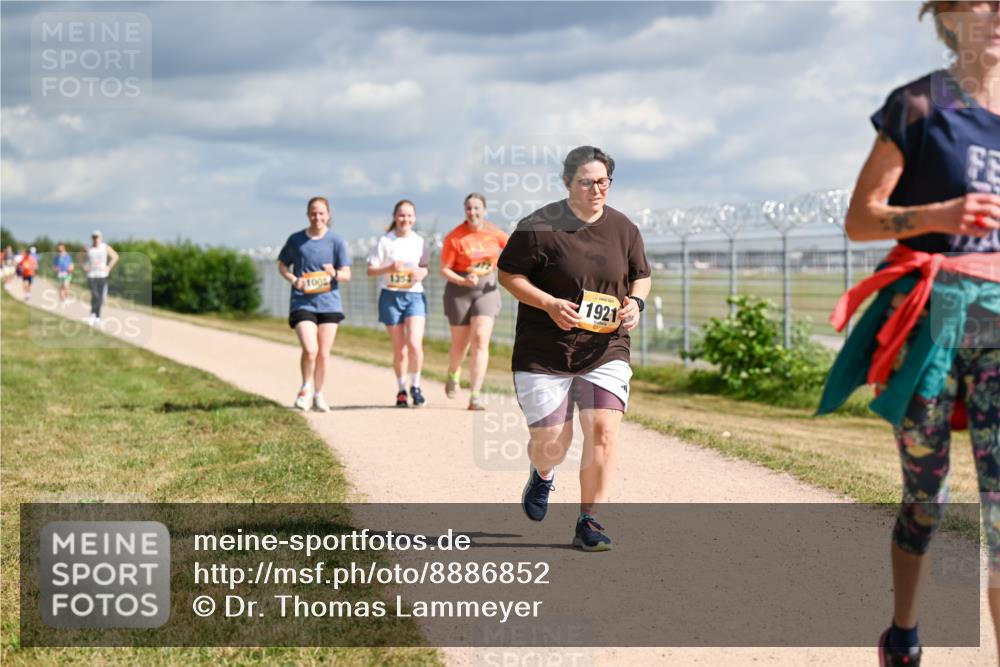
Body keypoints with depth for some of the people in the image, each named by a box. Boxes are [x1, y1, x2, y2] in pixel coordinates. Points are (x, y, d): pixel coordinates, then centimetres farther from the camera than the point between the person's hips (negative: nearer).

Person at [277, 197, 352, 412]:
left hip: (329, 303, 1)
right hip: (302, 303, -1)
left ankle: (318, 394, 24)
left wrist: (334, 274, -21)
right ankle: (306, 388, 8)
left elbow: (347, 274, 2)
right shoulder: (296, 240, 3)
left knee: (324, 353, 5)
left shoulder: (336, 241, 2)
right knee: (310, 349, -17)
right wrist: (294, 279, -6)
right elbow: (282, 265, 14)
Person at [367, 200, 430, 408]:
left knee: (414, 343, -16)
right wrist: (390, 269, -19)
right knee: (399, 350, 3)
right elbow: (371, 270, -2)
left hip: (414, 295, 1)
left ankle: (415, 386, 4)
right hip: (391, 296, -1)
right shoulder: (385, 241, -1)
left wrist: (421, 273, -7)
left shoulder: (419, 242, 7)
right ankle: (401, 390, 22)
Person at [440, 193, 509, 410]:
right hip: (459, 291, -2)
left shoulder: (493, 231, 0)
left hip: (487, 289, 2)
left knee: (481, 340, -14)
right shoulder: (454, 237, -10)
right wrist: (463, 281, -25)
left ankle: (475, 396, -16)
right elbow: (445, 269, -10)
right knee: (460, 343, 8)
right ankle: (453, 376, 43)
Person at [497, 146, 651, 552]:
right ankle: (542, 475, 41)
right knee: (550, 442, 2)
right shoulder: (539, 227, -9)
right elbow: (508, 274, -5)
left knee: (603, 431, -13)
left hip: (605, 353, 3)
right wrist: (550, 304, -18)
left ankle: (589, 523, 0)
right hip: (544, 355, -3)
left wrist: (636, 302, -3)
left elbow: (642, 275, 19)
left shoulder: (623, 229, 6)